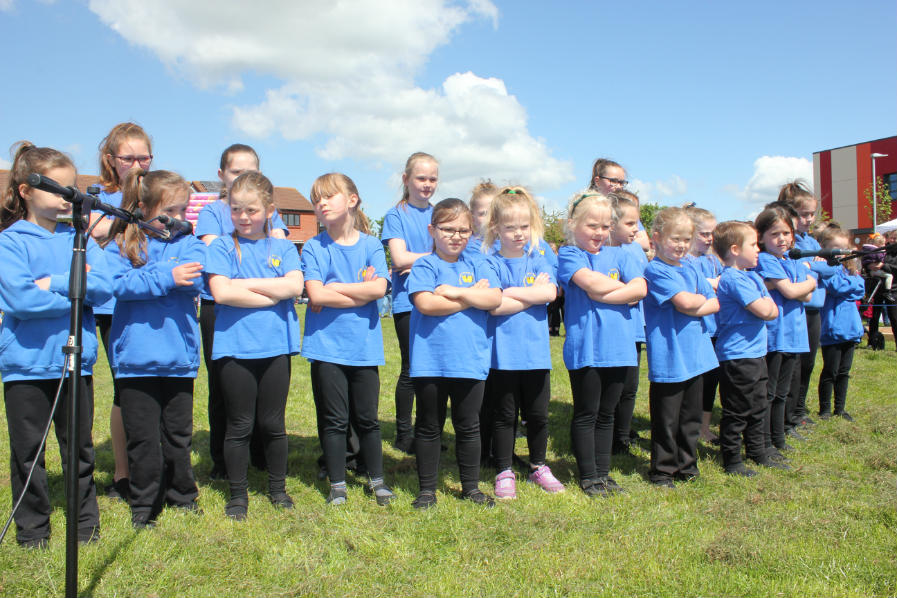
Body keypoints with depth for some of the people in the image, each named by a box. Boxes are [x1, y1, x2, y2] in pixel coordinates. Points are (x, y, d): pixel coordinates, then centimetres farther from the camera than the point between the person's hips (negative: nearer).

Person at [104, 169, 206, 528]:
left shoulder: (188, 244, 7)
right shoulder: (121, 245, 3)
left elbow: (194, 280, -11)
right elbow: (118, 283, -14)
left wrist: (143, 277, -11)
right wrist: (167, 277, -21)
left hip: (179, 355, 1)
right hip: (135, 357, -1)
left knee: (178, 433, 13)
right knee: (143, 438, 5)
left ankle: (183, 497, 30)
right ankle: (144, 506, 19)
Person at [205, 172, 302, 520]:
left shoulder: (283, 248, 9)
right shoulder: (222, 247, 2)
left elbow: (294, 286, -8)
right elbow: (221, 292, -12)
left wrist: (245, 284, -9)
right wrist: (271, 295, -8)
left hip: (276, 346, 2)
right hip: (235, 347, -1)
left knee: (273, 424, 12)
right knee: (239, 425, 7)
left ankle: (277, 488, 28)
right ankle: (238, 494, 21)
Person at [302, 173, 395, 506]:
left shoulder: (371, 245, 4)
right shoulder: (314, 248, 0)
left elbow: (379, 288, -11)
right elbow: (315, 295, -12)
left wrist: (335, 288, -12)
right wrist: (361, 292, -9)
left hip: (364, 345, 1)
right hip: (326, 345, -1)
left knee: (367, 417, 9)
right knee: (333, 419, 5)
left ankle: (376, 479, 25)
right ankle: (337, 483, 20)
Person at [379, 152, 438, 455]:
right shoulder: (396, 215, 1)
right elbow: (399, 258, -11)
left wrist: (419, 263, -11)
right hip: (408, 301, -4)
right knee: (411, 369, 0)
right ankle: (403, 434, 13)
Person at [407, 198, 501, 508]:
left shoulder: (478, 265, 8)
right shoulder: (424, 266, -1)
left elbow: (494, 299, -7)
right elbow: (426, 304, -17)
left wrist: (455, 292, -13)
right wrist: (473, 296, -9)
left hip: (470, 359, 2)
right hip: (430, 359, -2)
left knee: (468, 426, 12)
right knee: (429, 426, 10)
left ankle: (471, 486, 27)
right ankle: (427, 488, 22)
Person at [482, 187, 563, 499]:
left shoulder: (539, 262, 7)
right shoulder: (491, 264, -3)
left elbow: (550, 293, -11)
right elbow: (495, 306, -16)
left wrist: (513, 292, -12)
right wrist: (534, 294, -9)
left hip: (536, 352, 3)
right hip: (503, 353, -3)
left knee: (538, 414, 13)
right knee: (504, 416, 7)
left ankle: (538, 467, 32)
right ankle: (504, 473, 21)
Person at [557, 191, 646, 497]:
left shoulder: (619, 255, 12)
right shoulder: (568, 255, -1)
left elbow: (640, 289, -3)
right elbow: (592, 282, -18)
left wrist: (602, 295, -12)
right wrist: (623, 287, -3)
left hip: (618, 345, 4)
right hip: (585, 347, -4)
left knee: (606, 414, 14)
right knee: (586, 414, 5)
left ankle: (603, 472, 25)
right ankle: (588, 475, 17)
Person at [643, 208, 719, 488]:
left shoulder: (691, 271, 13)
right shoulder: (655, 271, -11)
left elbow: (715, 305, 6)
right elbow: (685, 301, -21)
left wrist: (693, 307, -11)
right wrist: (701, 298, -1)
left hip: (695, 355, 7)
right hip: (668, 357, -7)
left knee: (691, 417, 15)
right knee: (666, 420, 2)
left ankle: (687, 465, 27)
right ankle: (662, 470, 14)